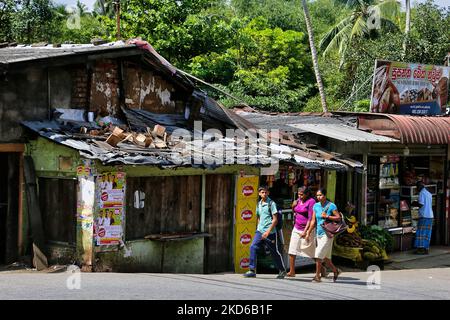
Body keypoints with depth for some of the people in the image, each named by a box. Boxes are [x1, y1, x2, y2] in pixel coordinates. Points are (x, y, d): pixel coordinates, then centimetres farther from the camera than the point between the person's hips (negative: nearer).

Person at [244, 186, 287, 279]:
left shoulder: (271, 203, -8)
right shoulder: (259, 204, 11)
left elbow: (275, 219, -12)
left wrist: (268, 231, -19)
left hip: (270, 232, -5)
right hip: (260, 231, 5)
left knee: (274, 252, 6)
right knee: (253, 247, -12)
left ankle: (282, 271, 24)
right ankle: (252, 270, -12)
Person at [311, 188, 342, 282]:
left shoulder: (331, 206, -8)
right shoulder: (316, 206, 6)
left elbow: (339, 217, -8)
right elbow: (313, 221, 7)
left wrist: (327, 216, -17)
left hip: (327, 234, -6)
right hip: (318, 233, 6)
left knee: (318, 255, -12)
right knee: (325, 258, 12)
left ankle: (317, 276, -2)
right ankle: (336, 271, 32)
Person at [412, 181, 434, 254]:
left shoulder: (422, 193, -7)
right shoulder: (429, 194, 18)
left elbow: (421, 204, -16)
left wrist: (415, 204, 3)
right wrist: (417, 203, 21)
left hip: (423, 216, -8)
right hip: (430, 216, 8)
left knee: (421, 232, -5)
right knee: (427, 233, 7)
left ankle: (421, 249, -9)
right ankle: (426, 249, 6)